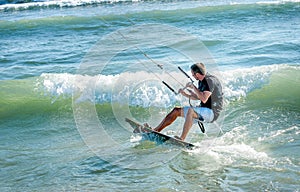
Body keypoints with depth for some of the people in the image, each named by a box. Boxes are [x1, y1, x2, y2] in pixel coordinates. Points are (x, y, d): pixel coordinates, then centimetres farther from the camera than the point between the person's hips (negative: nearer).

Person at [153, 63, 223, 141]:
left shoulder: (210, 80, -19)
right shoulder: (201, 81, 9)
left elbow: (204, 99, -29)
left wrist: (194, 87, -21)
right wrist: (186, 94, 6)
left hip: (212, 112, -10)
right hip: (204, 110, 10)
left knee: (191, 110, -36)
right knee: (176, 110, 7)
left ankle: (182, 138, -37)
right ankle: (156, 130, 8)